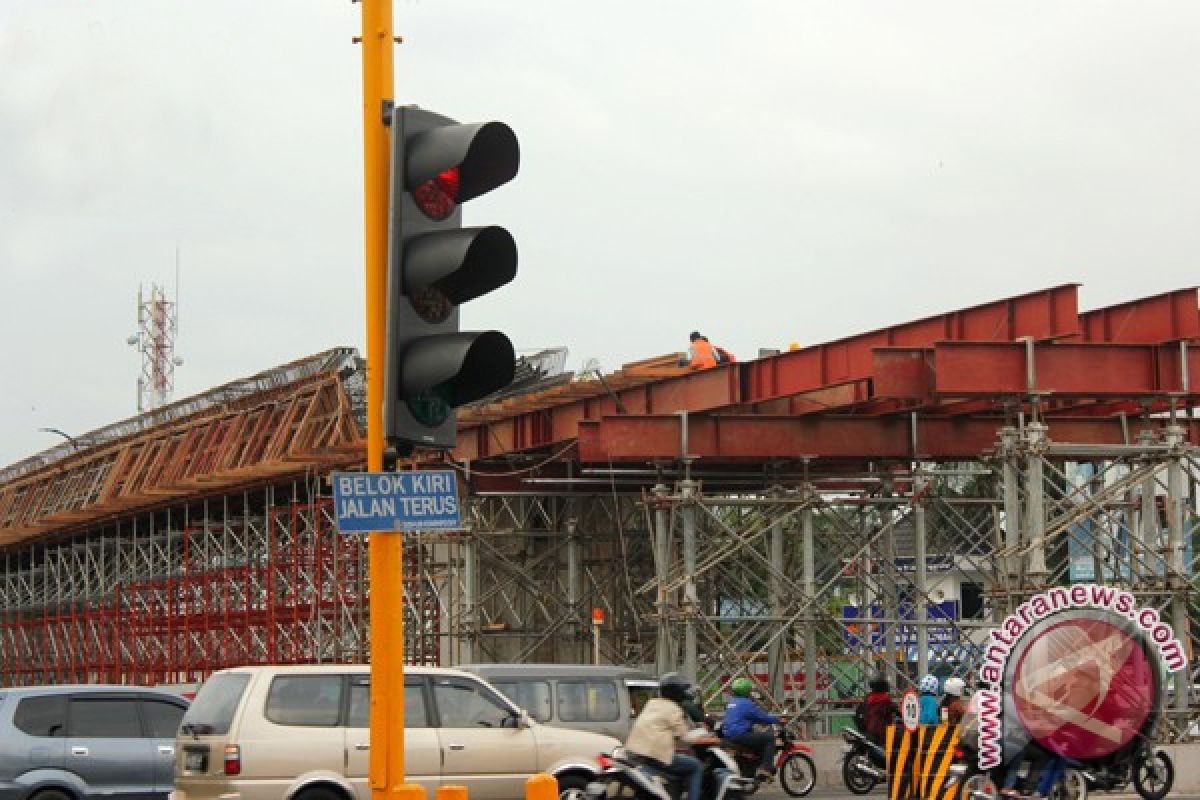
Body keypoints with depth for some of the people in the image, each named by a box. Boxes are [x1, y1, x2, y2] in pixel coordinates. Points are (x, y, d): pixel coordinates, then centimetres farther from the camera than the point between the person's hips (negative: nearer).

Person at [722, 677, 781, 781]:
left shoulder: (732, 703, 20)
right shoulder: (746, 703, -9)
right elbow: (763, 717, -9)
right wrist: (777, 719, 6)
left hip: (729, 736, 10)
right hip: (740, 736, -10)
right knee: (770, 736, -8)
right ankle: (766, 768, -16)